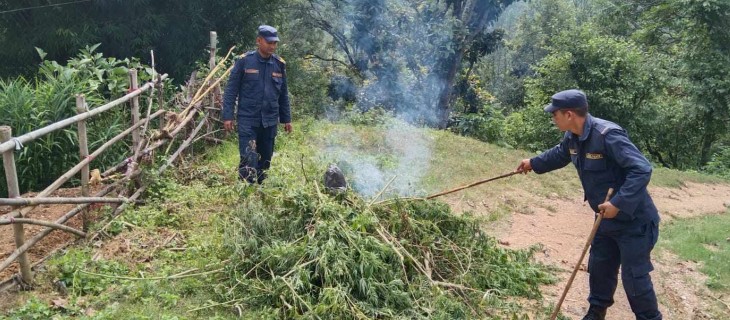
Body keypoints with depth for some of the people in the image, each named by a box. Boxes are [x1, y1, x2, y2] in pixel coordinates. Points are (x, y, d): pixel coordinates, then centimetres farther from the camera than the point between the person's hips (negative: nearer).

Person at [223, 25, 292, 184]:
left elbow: (283, 95, 14)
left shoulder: (279, 64, 6)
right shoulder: (244, 61, -5)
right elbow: (231, 90, -3)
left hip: (270, 122, 4)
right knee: (249, 161, -13)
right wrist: (227, 116, -8)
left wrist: (286, 119, 14)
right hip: (248, 120, -4)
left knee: (265, 161, 11)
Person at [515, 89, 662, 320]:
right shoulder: (572, 137, -2)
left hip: (634, 221, -9)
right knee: (599, 267, 21)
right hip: (607, 219, 9)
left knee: (634, 276, 1)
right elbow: (559, 155, 23)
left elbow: (642, 170, -33)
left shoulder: (608, 135, -30)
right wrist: (533, 163, 29)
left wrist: (618, 203, -37)